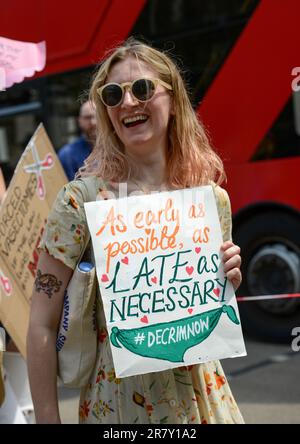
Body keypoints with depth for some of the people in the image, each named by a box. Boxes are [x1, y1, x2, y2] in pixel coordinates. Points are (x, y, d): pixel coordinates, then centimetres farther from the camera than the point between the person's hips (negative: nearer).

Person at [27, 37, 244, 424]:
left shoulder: (212, 199, -2)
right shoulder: (82, 198, -14)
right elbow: (43, 326, -11)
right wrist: (47, 419, -11)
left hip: (201, 395, 4)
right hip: (118, 401, -3)